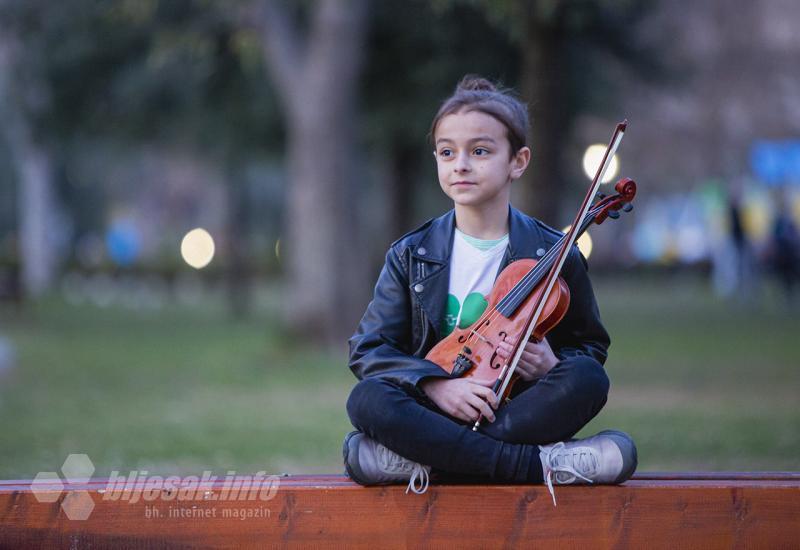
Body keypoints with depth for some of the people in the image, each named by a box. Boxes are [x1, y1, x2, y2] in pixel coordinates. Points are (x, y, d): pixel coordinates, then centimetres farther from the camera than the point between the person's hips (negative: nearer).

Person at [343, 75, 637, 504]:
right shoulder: (410, 256, 6)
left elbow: (590, 349, 13)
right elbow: (368, 348, 1)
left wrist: (552, 365, -12)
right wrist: (435, 384, -18)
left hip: (519, 414, 0)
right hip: (436, 413, 0)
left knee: (587, 380, -29)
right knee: (367, 399, -31)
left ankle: (428, 460, -30)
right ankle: (539, 463, -32)